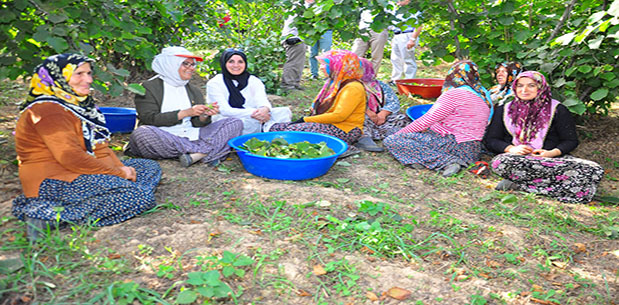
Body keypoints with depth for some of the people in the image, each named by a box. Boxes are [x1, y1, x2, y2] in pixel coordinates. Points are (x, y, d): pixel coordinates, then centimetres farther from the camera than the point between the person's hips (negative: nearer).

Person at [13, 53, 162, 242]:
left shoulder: (79, 104, 17)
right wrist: (118, 172, -16)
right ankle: (51, 215, -20)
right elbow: (70, 157, -23)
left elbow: (99, 146, 16)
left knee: (150, 167, 6)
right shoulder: (48, 110, -14)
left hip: (76, 173, 11)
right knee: (139, 196, -24)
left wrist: (121, 168, -2)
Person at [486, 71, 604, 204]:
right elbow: (491, 140, 11)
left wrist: (553, 153, -13)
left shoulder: (557, 110, 11)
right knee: (500, 162, -40)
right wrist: (510, 148, -10)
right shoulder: (504, 110, 15)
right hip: (517, 158, -1)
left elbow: (571, 141, 9)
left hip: (550, 158, 2)